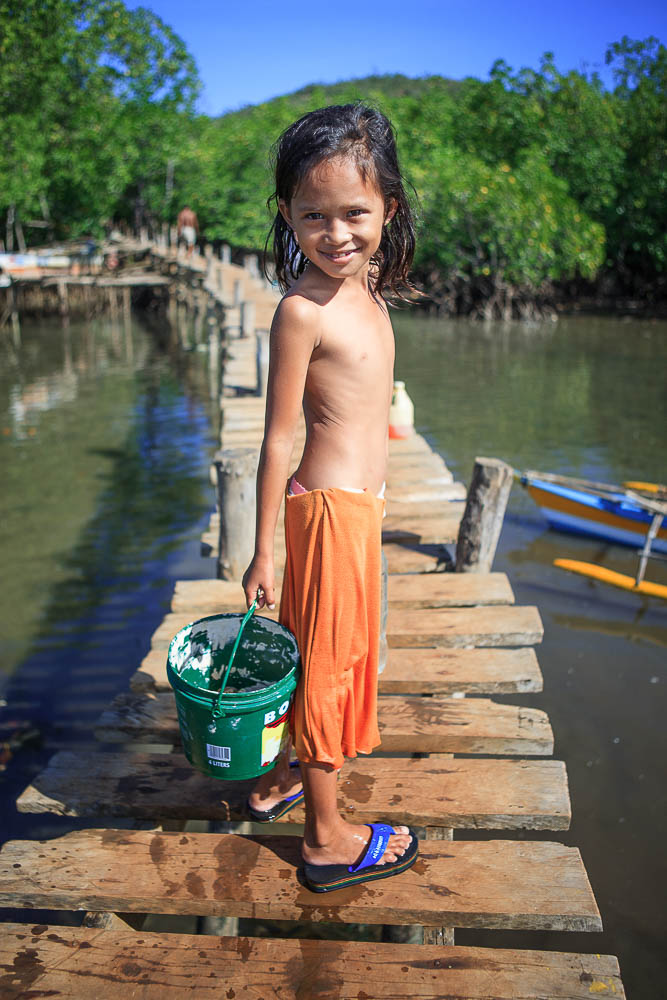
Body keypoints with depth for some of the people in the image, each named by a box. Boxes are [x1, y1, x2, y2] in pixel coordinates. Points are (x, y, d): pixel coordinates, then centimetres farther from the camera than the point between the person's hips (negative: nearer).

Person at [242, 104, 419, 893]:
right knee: (329, 659, 4)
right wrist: (262, 551, -13)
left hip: (358, 499, 8)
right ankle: (326, 839, 22)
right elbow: (277, 440, -16)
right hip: (331, 506, -8)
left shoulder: (366, 290, 8)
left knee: (314, 648, 20)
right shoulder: (302, 309, -18)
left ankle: (277, 779, 40)